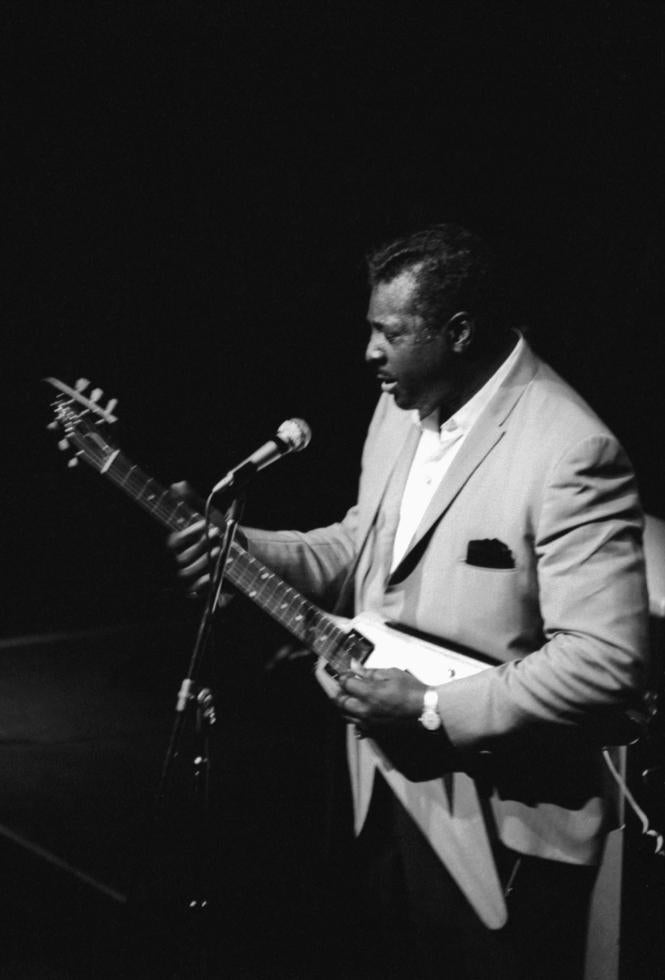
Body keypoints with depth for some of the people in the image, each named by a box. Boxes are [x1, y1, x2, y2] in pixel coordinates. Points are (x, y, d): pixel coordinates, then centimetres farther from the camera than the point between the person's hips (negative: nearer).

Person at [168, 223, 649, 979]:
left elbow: (605, 661, -27)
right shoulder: (400, 410, 4)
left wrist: (432, 708, -24)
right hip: (388, 797, 8)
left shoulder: (570, 453, -24)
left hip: (501, 832, -8)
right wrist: (243, 551, 0)